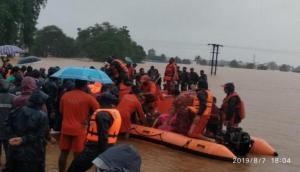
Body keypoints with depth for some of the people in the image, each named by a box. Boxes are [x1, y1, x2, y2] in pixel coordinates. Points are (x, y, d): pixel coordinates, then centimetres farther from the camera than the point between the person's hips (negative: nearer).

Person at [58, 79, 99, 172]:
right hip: (79, 130, -4)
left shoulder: (65, 95, 4)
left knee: (64, 153, 12)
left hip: (65, 128, 4)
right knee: (78, 155, 3)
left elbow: (61, 111, 15)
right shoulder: (89, 97, -10)